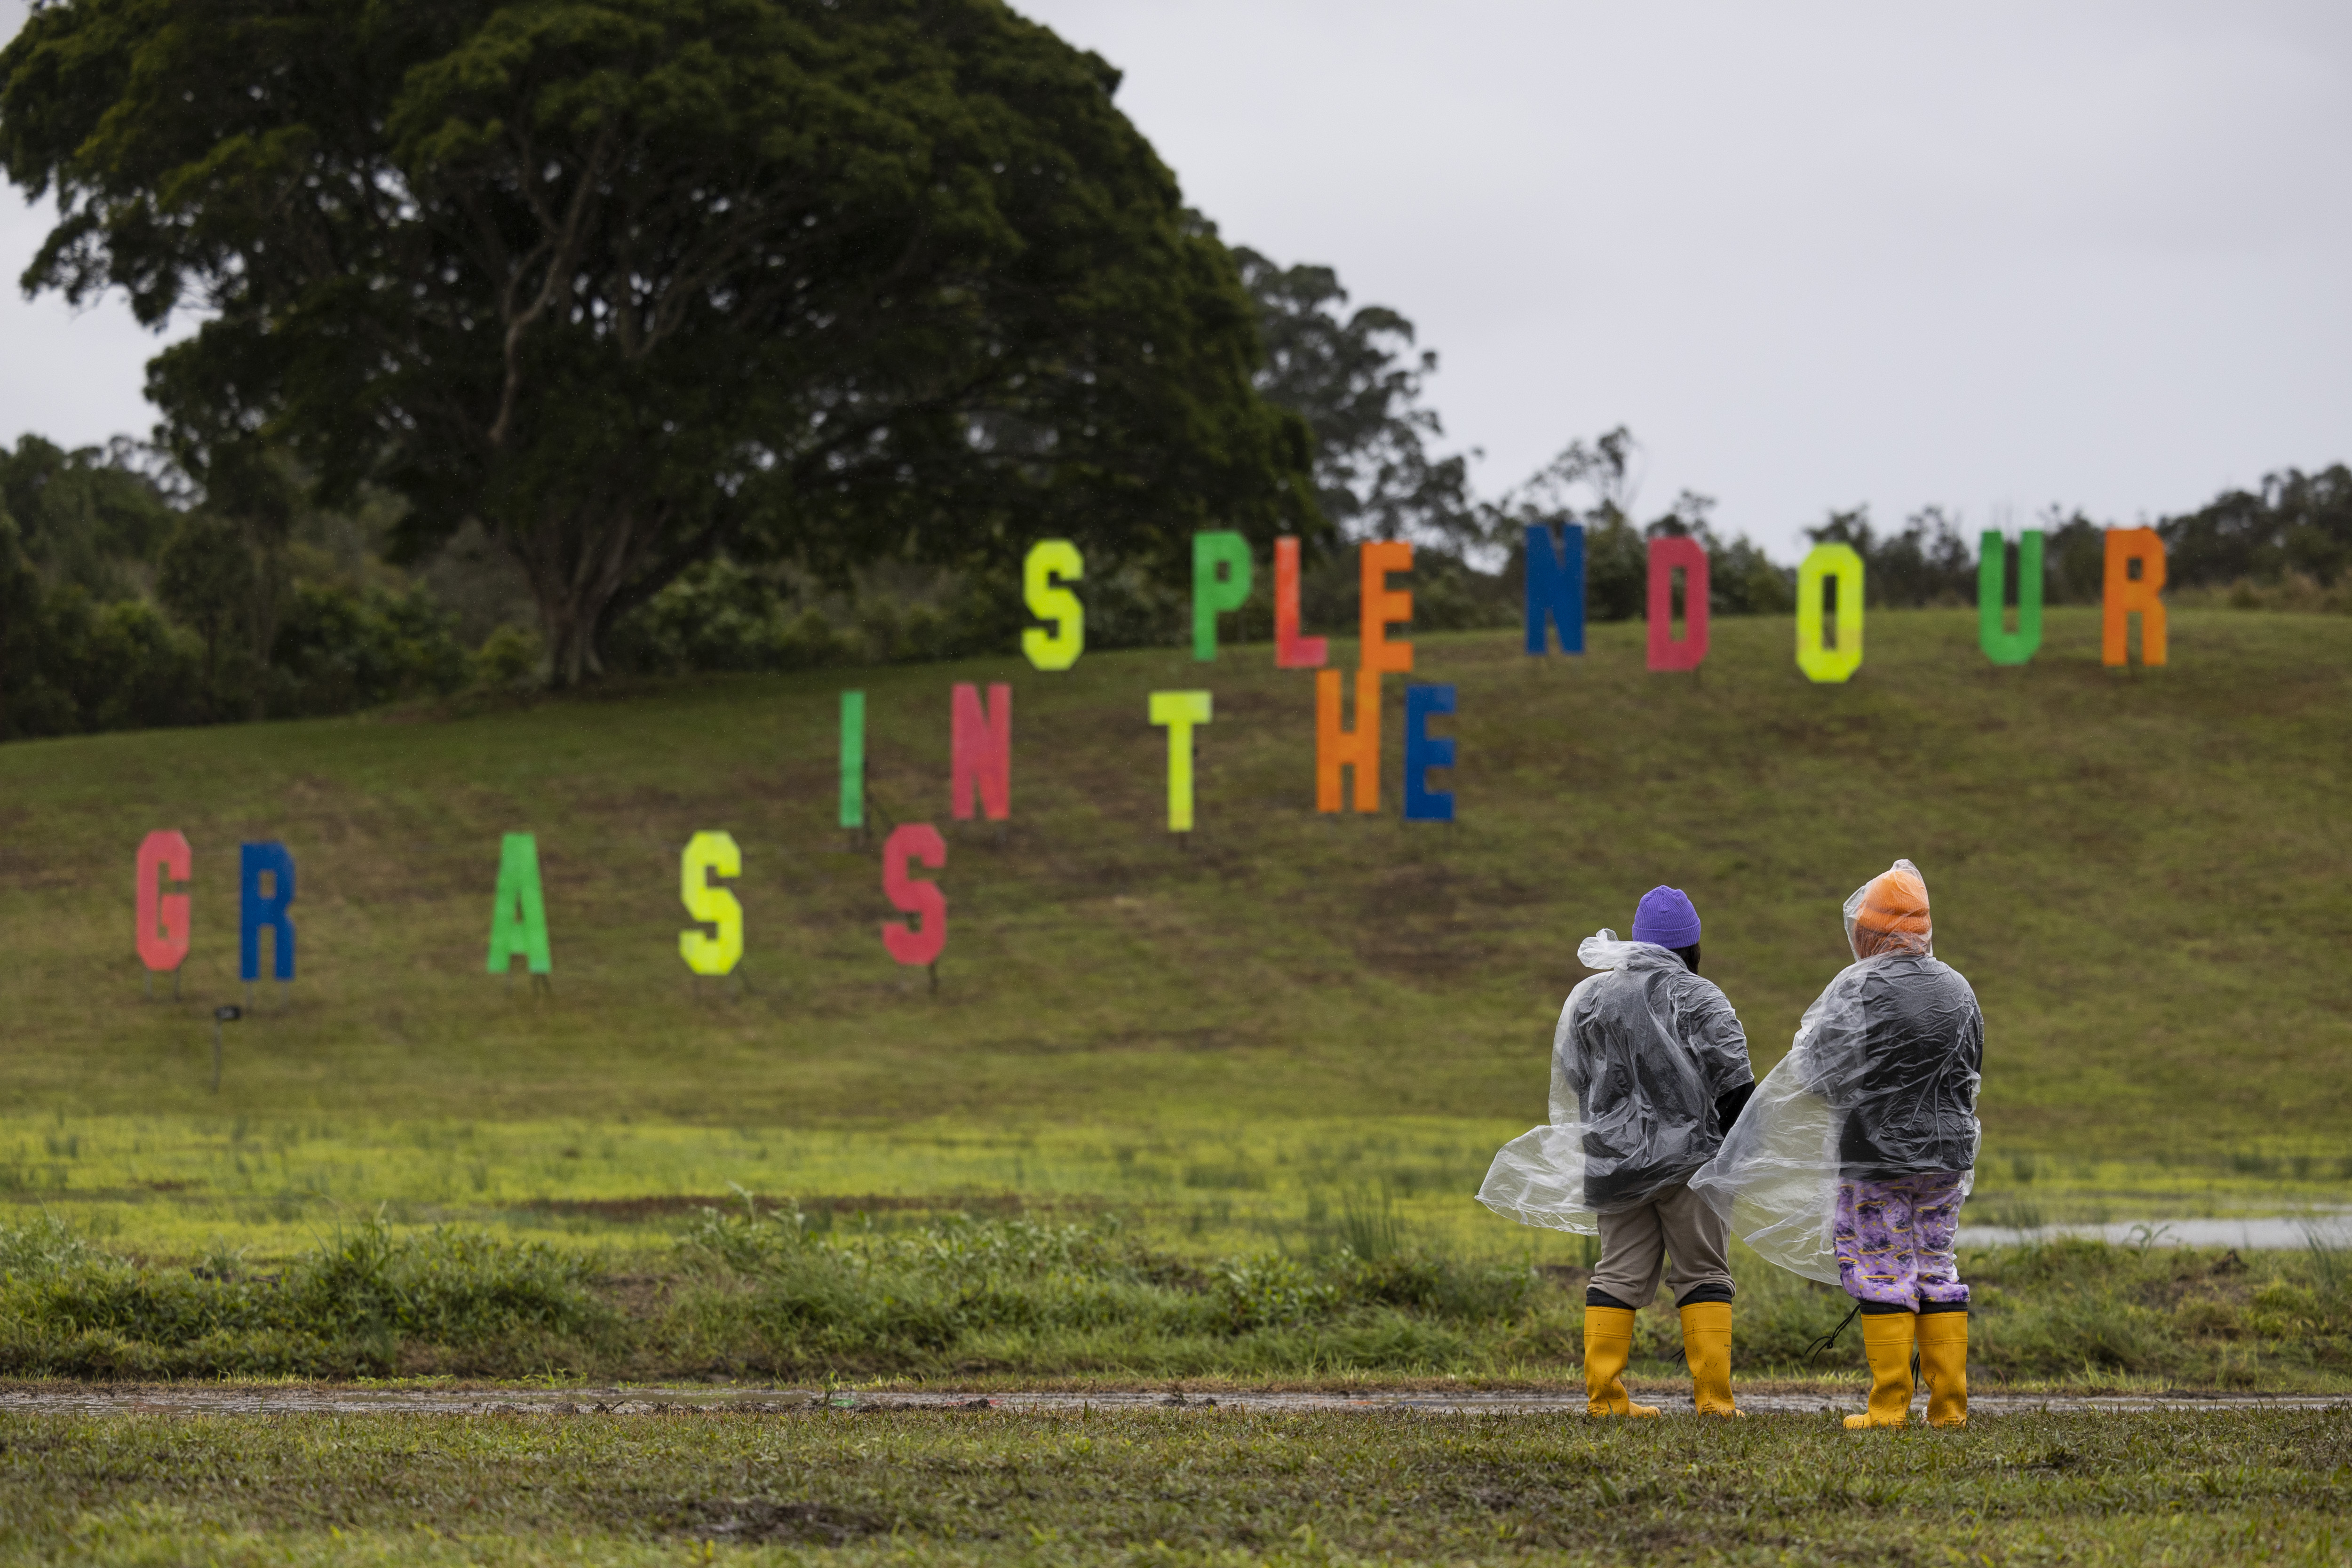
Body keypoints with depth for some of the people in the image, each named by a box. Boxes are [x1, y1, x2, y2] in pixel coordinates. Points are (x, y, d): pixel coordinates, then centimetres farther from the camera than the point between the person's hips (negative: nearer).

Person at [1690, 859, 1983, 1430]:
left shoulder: (1861, 988, -13)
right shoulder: (1958, 990, 7)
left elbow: (1820, 1071, -11)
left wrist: (1807, 1041, 9)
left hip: (1877, 1153, -6)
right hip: (1946, 1151, 6)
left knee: (1882, 1273, -1)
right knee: (1937, 1268, 10)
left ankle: (1890, 1404, -3)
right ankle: (1949, 1402, 7)